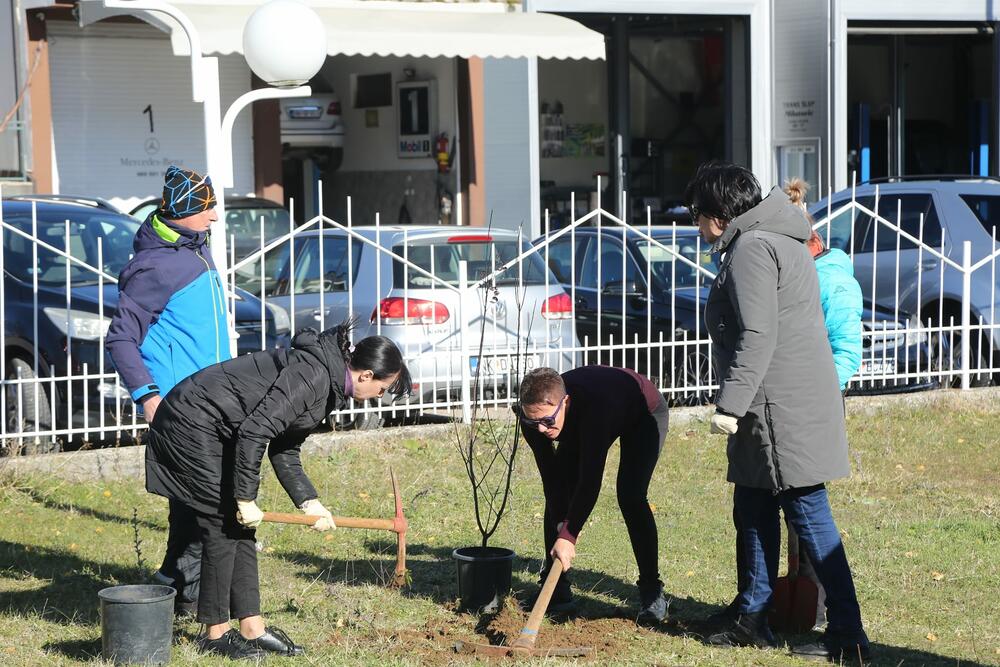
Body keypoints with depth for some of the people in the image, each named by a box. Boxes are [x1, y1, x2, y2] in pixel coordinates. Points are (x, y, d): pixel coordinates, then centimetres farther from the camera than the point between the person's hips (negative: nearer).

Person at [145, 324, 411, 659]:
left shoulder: (327, 383, 9)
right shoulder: (313, 375, -22)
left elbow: (284, 451, 17)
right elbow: (254, 432, -26)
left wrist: (309, 502, 10)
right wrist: (246, 500, -20)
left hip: (214, 430, 10)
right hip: (192, 423, -10)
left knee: (241, 529, 10)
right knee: (224, 526, -6)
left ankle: (252, 628, 14)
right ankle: (215, 633, 4)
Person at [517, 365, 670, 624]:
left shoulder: (595, 403, -48)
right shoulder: (533, 413, -31)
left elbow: (591, 478, -45)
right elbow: (550, 475, -22)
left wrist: (568, 535, -44)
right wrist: (562, 524, -31)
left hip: (644, 415, -6)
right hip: (582, 423, 6)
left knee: (630, 497, -22)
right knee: (557, 494, -5)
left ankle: (652, 590, -10)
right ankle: (555, 587, 6)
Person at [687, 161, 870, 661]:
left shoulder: (750, 249, -13)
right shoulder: (780, 241, 19)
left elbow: (757, 337, -22)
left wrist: (730, 403, -21)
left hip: (783, 406, -10)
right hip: (775, 411, 10)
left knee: (810, 516, -8)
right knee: (753, 511, 17)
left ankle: (847, 635, -6)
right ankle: (752, 621, 24)